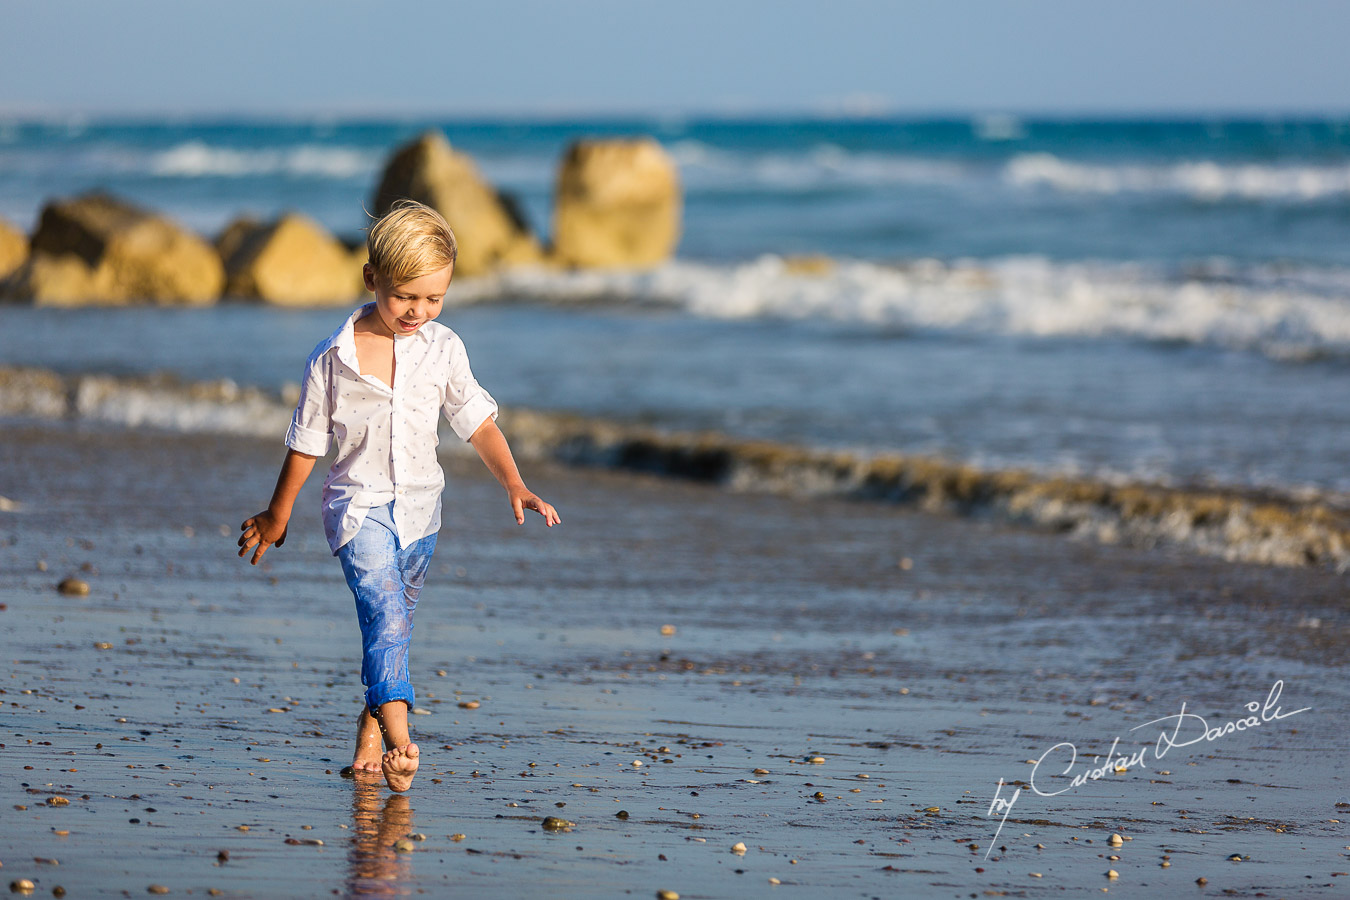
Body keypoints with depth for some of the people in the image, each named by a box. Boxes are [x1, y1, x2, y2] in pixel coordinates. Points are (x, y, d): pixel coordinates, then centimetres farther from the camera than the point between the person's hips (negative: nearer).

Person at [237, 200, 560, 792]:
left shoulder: (443, 350, -2)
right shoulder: (333, 360, -11)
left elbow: (478, 422, 7)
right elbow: (306, 443, 0)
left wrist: (514, 484, -3)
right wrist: (277, 516, 8)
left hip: (418, 505, 4)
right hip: (358, 506, -4)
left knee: (393, 623, 12)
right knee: (385, 615, -21)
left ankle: (371, 727, 30)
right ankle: (398, 738, -34)